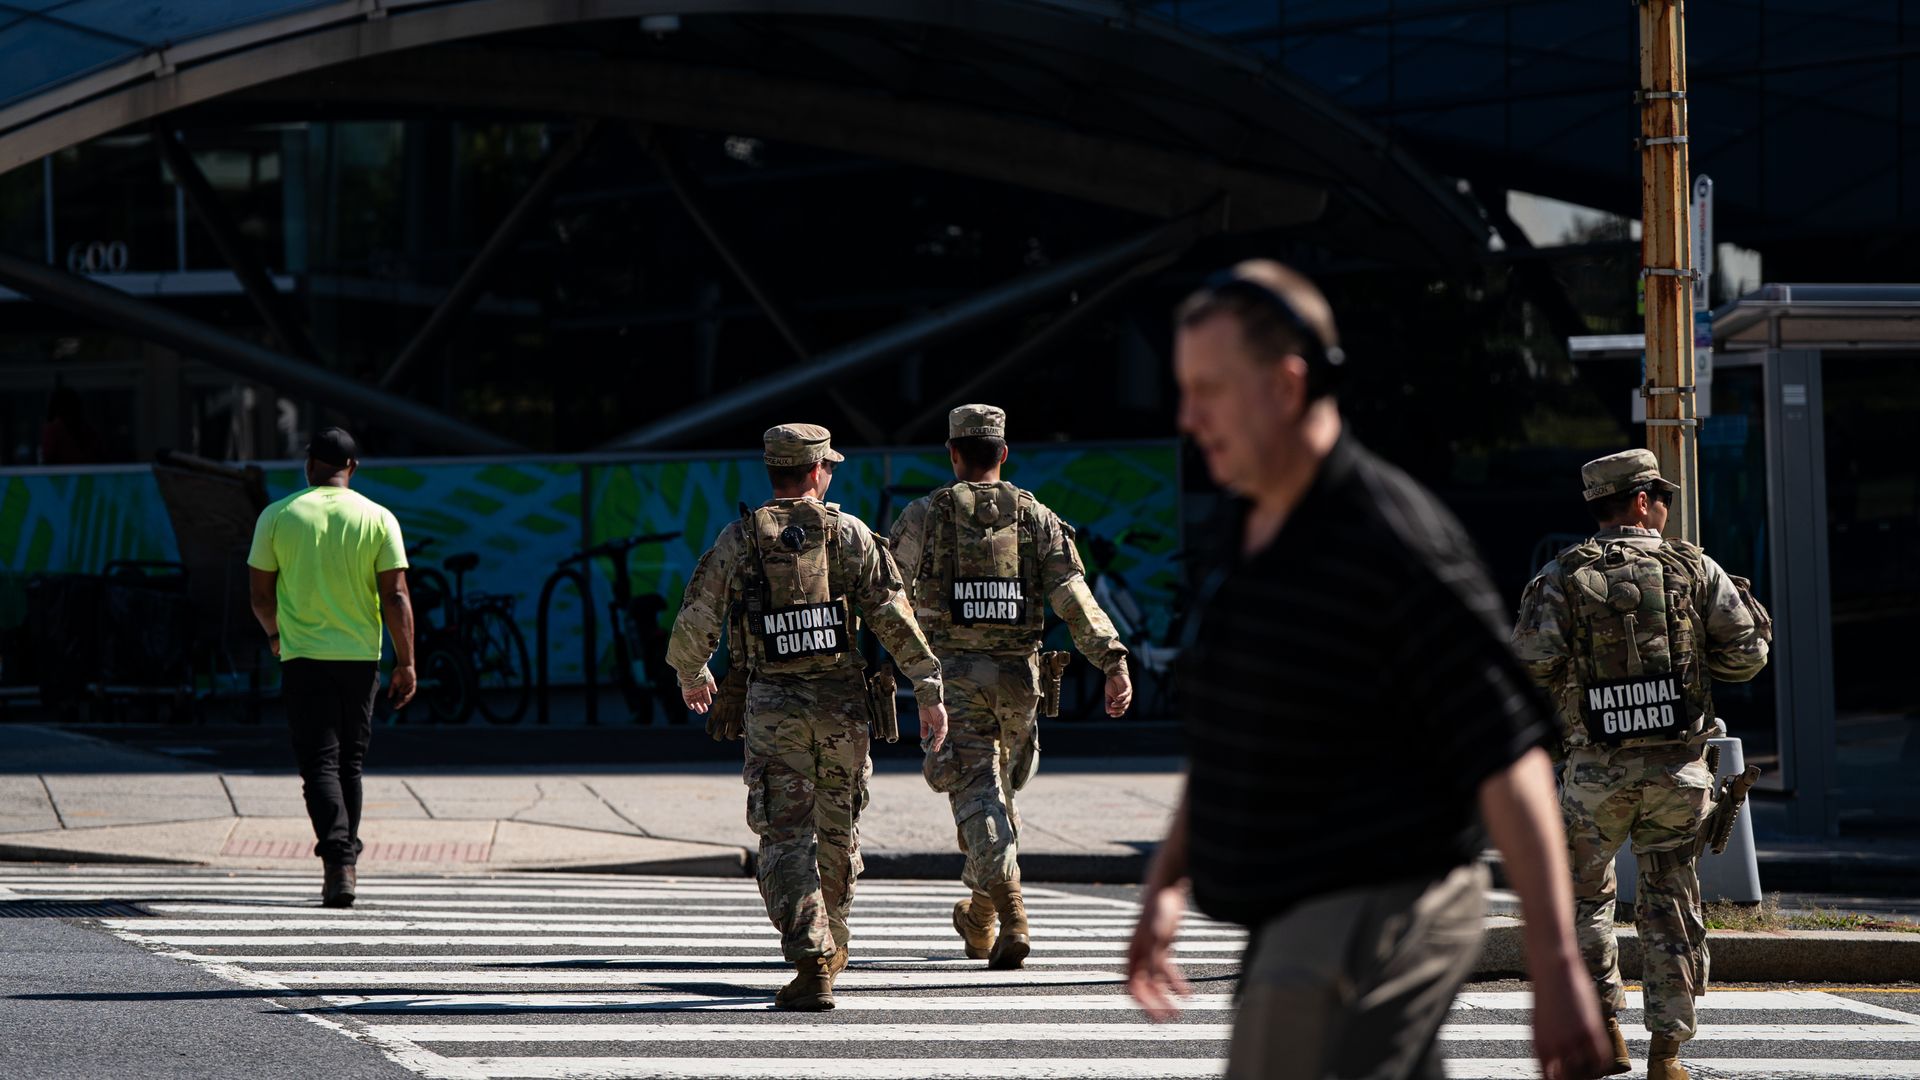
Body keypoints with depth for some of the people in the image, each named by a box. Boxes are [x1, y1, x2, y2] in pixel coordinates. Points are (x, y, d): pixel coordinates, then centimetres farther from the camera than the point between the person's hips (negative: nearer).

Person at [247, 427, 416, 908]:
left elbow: (260, 593, 3)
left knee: (320, 763, -3)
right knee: (349, 763, 14)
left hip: (303, 655, -1)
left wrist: (275, 634, 23)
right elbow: (395, 597, -5)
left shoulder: (278, 517, -3)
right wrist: (405, 663, 0)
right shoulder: (378, 519, -2)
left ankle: (338, 860, -22)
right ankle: (344, 863, 20)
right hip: (360, 657, 2)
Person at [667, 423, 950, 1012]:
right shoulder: (850, 533, -1)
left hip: (773, 706, -1)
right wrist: (928, 692, -4)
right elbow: (894, 617, -7)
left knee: (786, 838, -2)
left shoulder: (738, 539, -1)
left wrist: (691, 676, 22)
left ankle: (811, 963, -16)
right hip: (843, 702, 1)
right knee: (838, 831, 19)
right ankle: (830, 945, 34)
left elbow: (693, 623, 1)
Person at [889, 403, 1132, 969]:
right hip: (1018, 675, 3)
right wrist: (1114, 662, -14)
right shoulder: (1036, 517, 4)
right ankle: (978, 918, 35)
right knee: (1001, 788, 22)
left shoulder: (924, 515, 0)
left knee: (977, 795, -7)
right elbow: (1074, 597, -7)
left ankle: (1011, 916, -26)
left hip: (953, 671, -3)